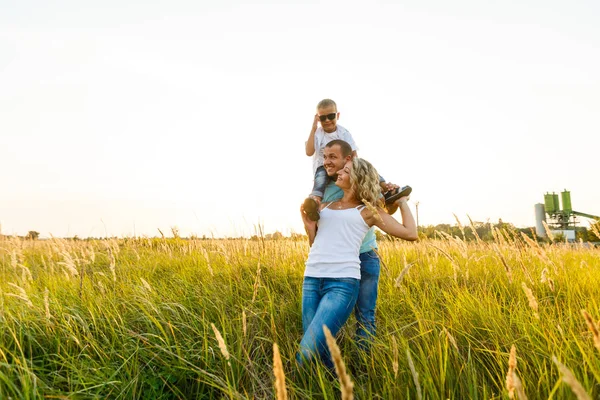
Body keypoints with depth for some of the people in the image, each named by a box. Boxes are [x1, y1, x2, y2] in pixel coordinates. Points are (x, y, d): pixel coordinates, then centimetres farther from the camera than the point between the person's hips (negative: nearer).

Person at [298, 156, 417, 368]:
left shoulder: (368, 211, 11)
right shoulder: (324, 207, 22)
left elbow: (410, 233, 8)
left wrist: (402, 201, 20)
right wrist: (309, 227, 5)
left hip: (343, 282, -5)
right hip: (312, 280, 5)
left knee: (307, 353, -14)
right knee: (318, 352, 4)